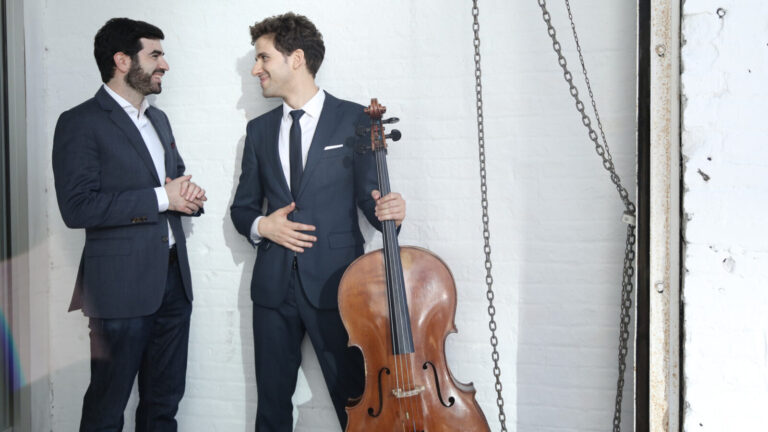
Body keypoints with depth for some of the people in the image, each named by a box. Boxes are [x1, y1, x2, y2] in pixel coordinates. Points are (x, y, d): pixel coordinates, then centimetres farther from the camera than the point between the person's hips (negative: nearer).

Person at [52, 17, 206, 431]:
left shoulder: (158, 119, 17)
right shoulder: (80, 122, -8)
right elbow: (77, 207, -18)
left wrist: (189, 195, 2)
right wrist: (161, 198, -17)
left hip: (173, 279, 7)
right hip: (122, 285, -7)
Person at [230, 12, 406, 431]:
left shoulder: (354, 120, 0)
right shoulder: (259, 130, 13)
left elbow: (367, 195, 2)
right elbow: (242, 207, 18)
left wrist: (386, 210, -20)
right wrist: (261, 226, -4)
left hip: (333, 284, -4)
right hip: (273, 285, 4)